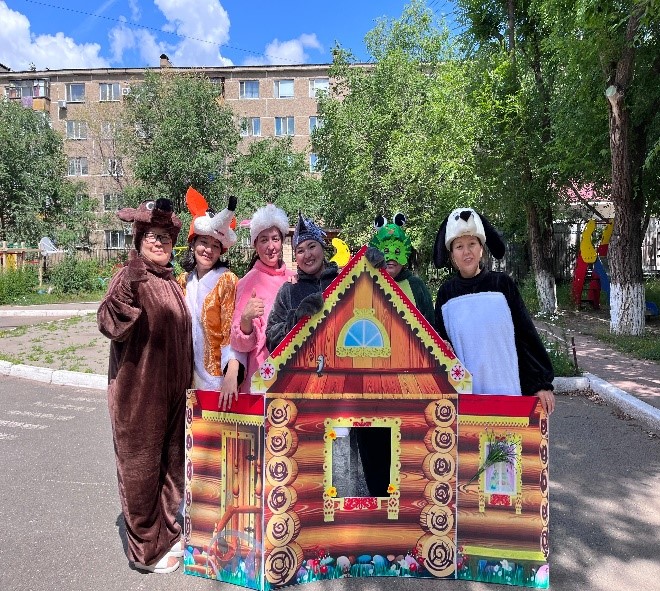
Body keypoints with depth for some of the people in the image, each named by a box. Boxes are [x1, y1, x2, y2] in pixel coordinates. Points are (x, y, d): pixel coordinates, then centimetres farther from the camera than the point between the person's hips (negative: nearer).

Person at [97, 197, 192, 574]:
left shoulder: (171, 283, 10)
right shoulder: (130, 277, -11)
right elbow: (111, 325, -27)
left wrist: (186, 383, 20)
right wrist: (126, 288, -41)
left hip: (172, 390, 7)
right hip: (139, 391, -7)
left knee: (171, 462, 17)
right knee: (141, 466, 7)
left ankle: (167, 531, 37)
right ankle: (146, 549, 25)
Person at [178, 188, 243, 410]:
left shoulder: (227, 280, -8)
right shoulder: (184, 281, 7)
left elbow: (232, 331, -15)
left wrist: (232, 375, -26)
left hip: (217, 375, -4)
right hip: (187, 374, 4)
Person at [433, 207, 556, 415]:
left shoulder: (502, 284, -1)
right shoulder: (446, 294, 4)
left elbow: (527, 336, 0)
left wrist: (542, 383, -1)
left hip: (507, 390, -1)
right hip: (464, 393, 1)